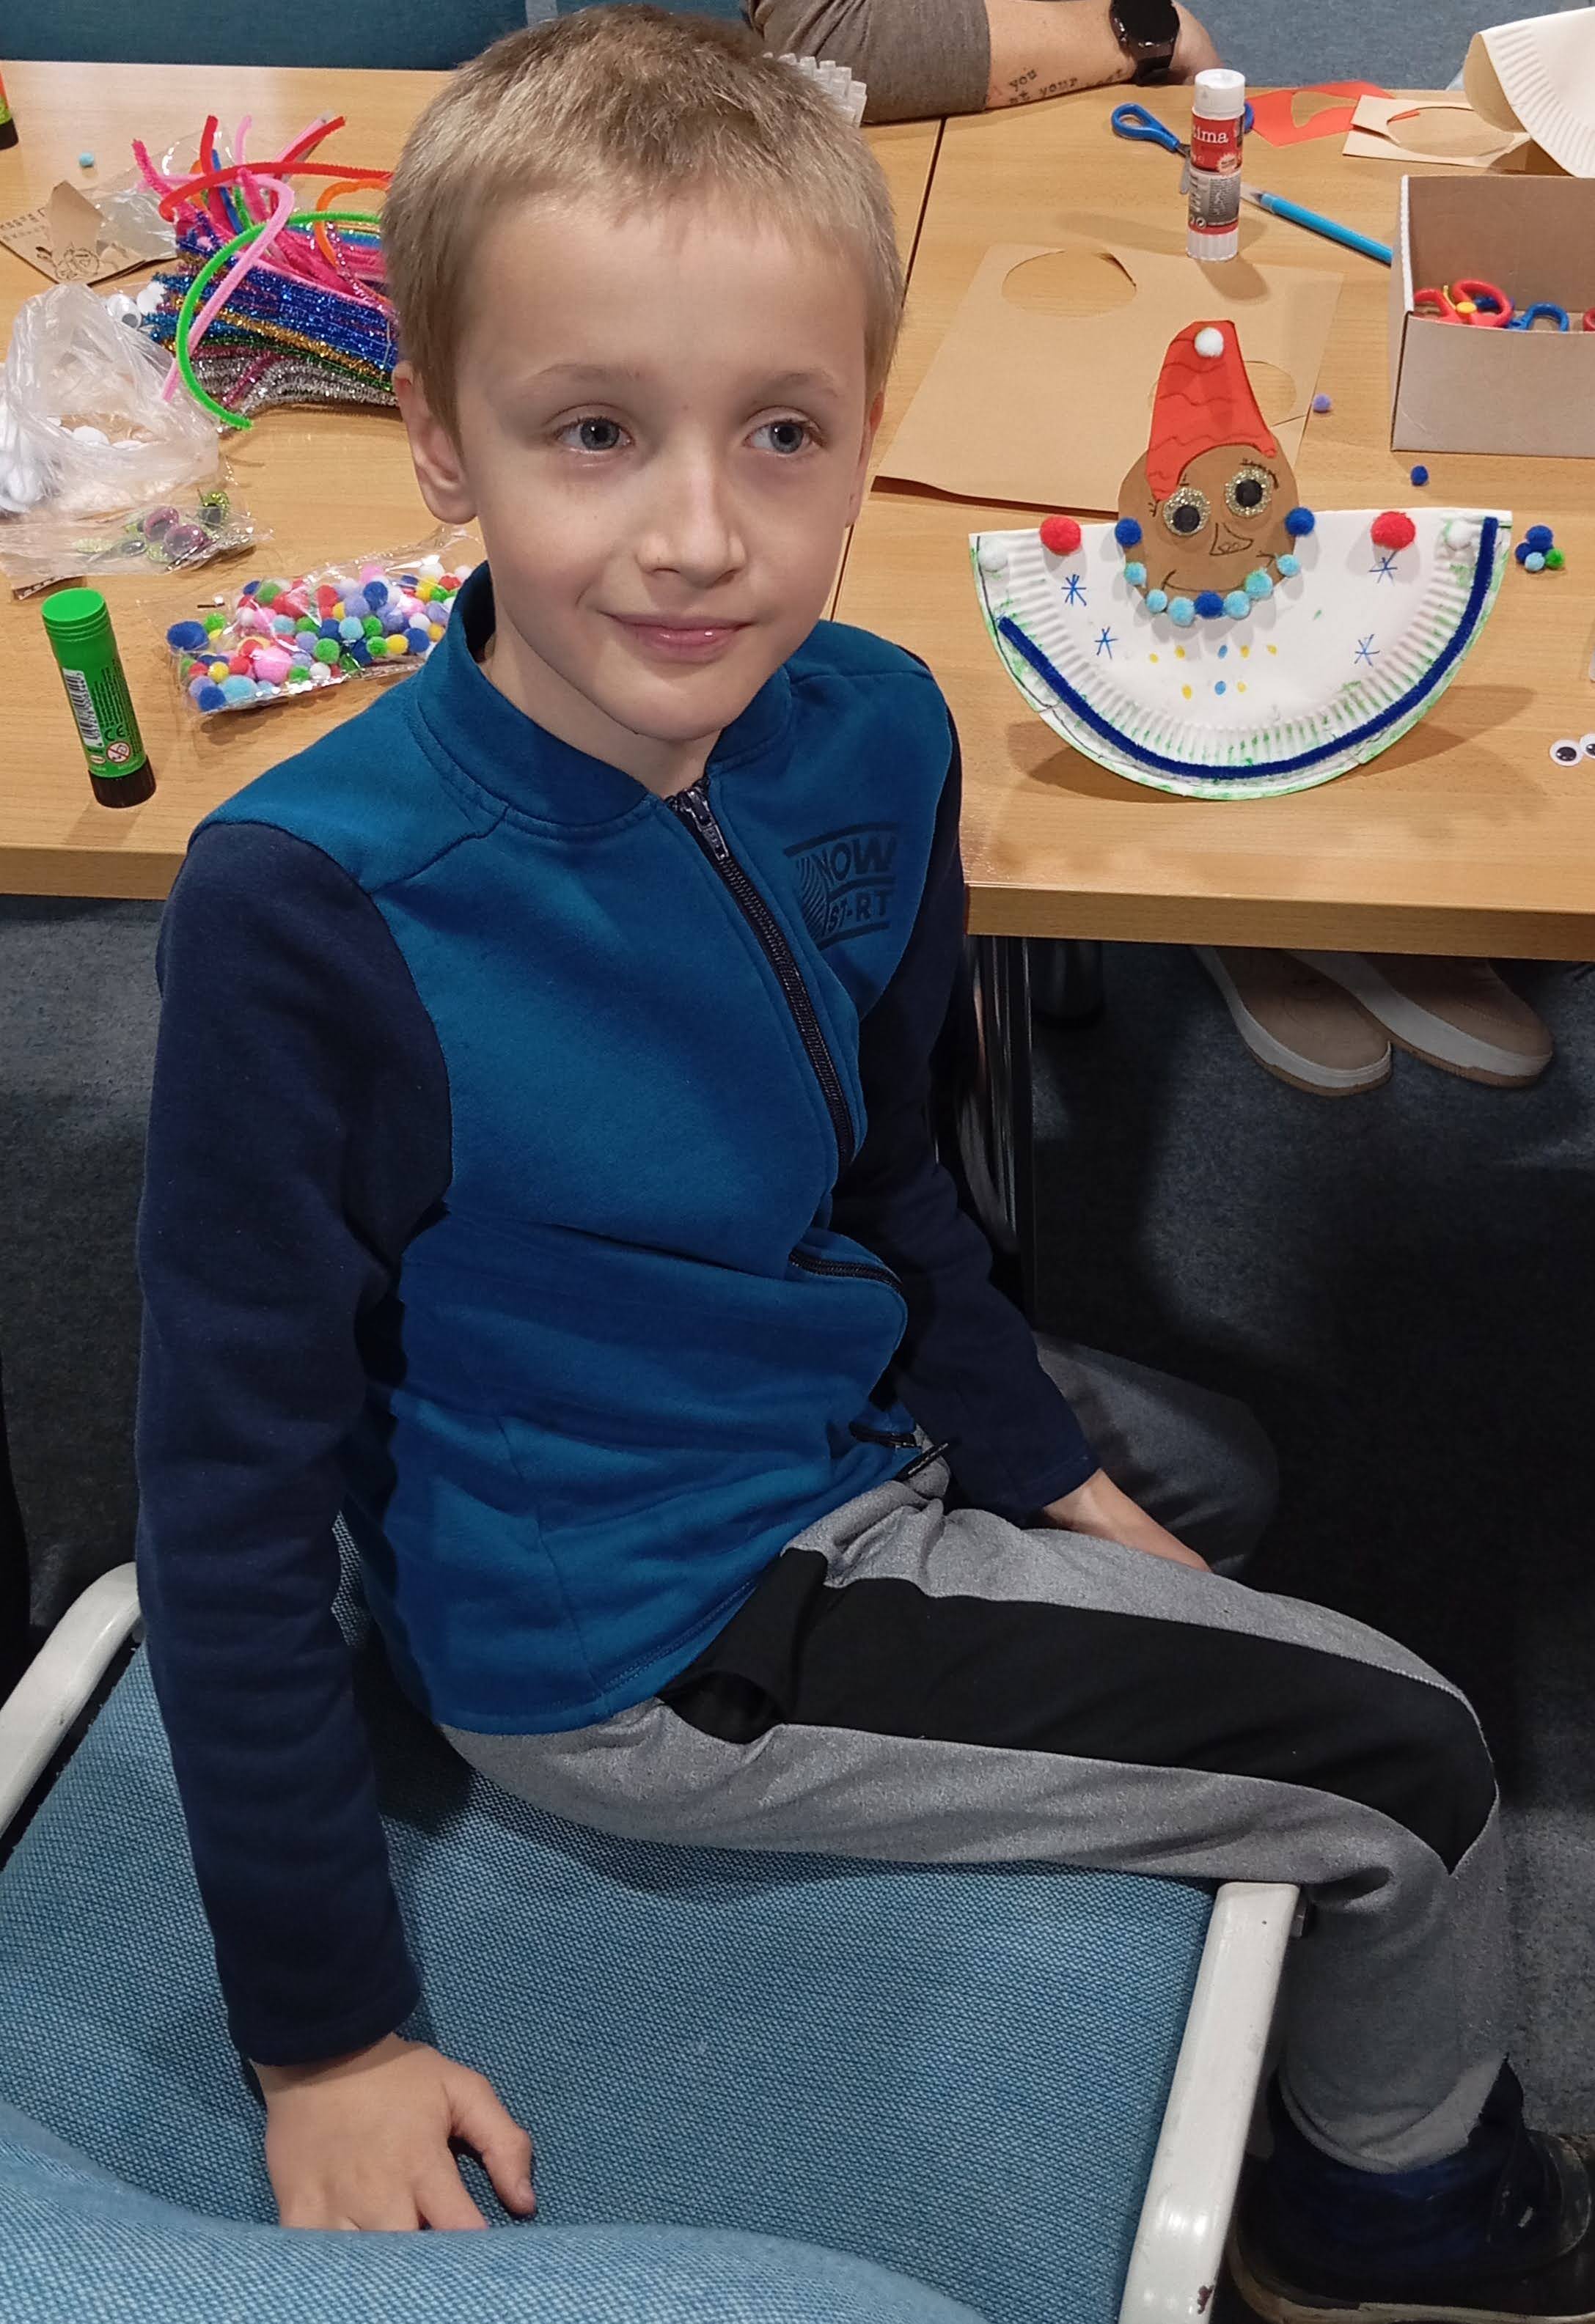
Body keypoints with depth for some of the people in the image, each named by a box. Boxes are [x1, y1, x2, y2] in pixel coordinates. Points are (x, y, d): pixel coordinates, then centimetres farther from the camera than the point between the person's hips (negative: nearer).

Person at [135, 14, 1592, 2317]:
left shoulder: (868, 732, -12)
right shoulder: (309, 907, -31)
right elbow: (231, 1485, -23)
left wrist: (1039, 1461, 9)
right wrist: (327, 2037, -18)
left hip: (843, 1419, 7)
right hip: (632, 1647, -6)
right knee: (1409, 1768, 2)